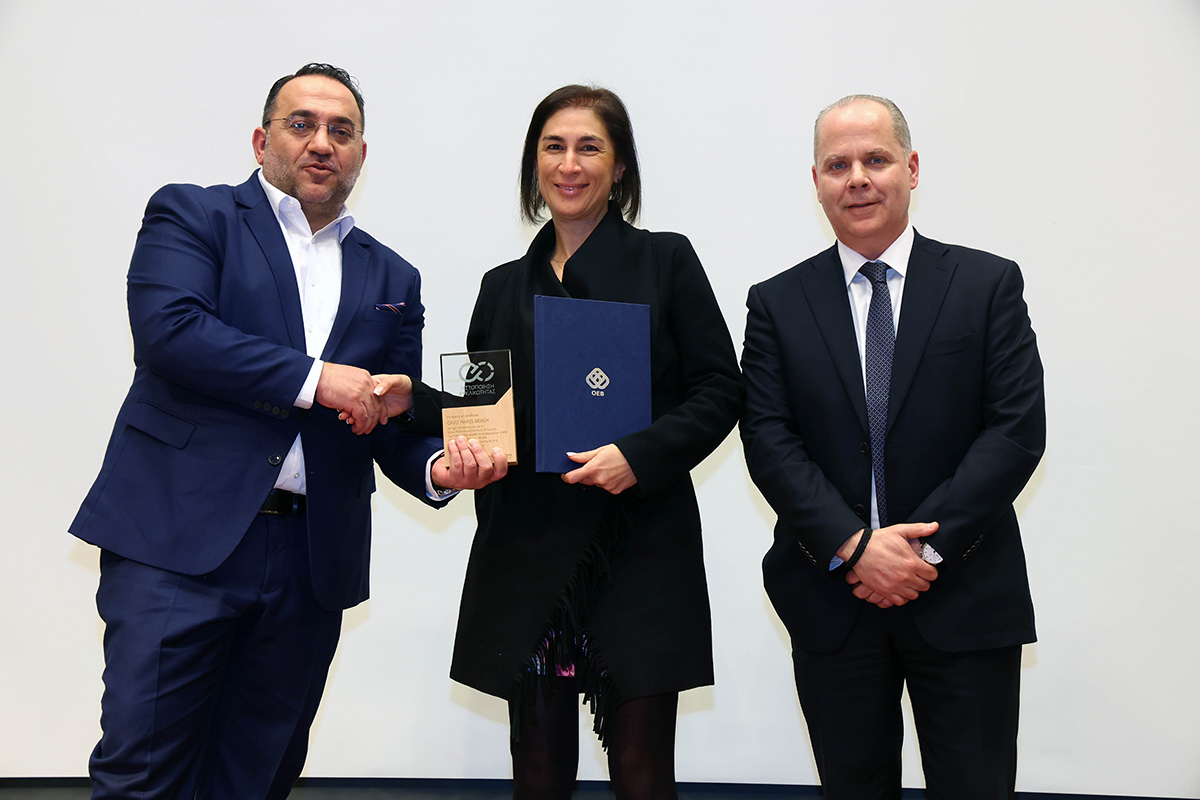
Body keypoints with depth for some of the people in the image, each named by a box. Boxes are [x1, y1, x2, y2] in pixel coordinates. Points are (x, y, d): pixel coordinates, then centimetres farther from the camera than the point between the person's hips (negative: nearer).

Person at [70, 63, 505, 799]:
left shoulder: (393, 280, 16)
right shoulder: (190, 215, 5)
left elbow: (395, 426, 13)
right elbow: (167, 328, -13)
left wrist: (438, 467, -9)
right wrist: (316, 378, -14)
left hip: (313, 561, 4)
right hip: (181, 535, -3)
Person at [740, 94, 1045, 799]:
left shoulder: (989, 284, 1)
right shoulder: (778, 303, 4)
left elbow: (1019, 428, -6)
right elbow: (768, 440, -4)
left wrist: (925, 545, -14)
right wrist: (854, 547, -15)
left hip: (966, 601, -1)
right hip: (832, 601, 1)